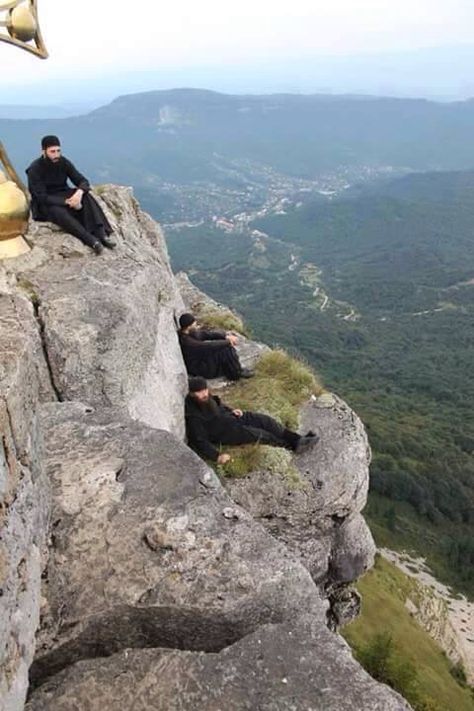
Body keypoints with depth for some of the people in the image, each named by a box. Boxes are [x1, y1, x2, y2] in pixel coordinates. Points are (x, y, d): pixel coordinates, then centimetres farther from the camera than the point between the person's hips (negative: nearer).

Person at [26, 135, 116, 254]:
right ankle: (92, 241, -48)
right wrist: (67, 202, -32)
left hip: (64, 196, 4)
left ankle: (102, 234, -38)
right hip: (45, 204, -4)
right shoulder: (35, 169, -18)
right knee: (58, 212, -39)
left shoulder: (64, 162, -6)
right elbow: (41, 197, -23)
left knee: (86, 197, -25)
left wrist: (79, 192, -34)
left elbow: (83, 181, -9)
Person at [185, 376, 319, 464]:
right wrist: (217, 455, -34)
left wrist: (231, 410, 5)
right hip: (225, 432, -8)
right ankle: (293, 446, 2)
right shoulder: (193, 417, -27)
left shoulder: (205, 398, -4)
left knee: (265, 420, -4)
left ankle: (298, 440, -2)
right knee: (260, 435, -15)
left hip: (229, 416, 8)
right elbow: (199, 442, -26)